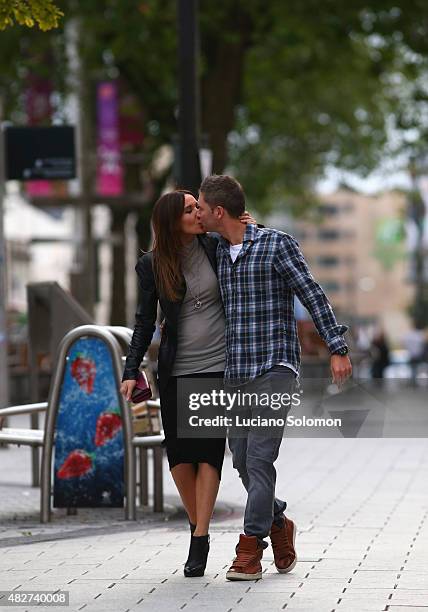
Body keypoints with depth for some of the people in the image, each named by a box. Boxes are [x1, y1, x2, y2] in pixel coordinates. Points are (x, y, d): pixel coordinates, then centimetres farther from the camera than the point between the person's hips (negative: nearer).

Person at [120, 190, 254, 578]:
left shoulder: (215, 248, 0)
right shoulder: (152, 265, 1)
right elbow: (145, 321, 5)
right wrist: (131, 371, -3)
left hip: (219, 364, -1)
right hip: (176, 370, 1)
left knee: (209, 451, -7)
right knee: (179, 453, 1)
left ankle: (200, 539, -5)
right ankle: (196, 524, 21)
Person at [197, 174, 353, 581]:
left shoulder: (276, 244, -6)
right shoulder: (216, 251, 13)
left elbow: (312, 296, -6)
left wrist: (337, 348, -10)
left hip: (273, 368, -7)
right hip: (234, 373, 7)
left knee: (259, 457, -12)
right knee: (242, 461, 7)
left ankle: (250, 550, -9)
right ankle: (279, 526, 29)